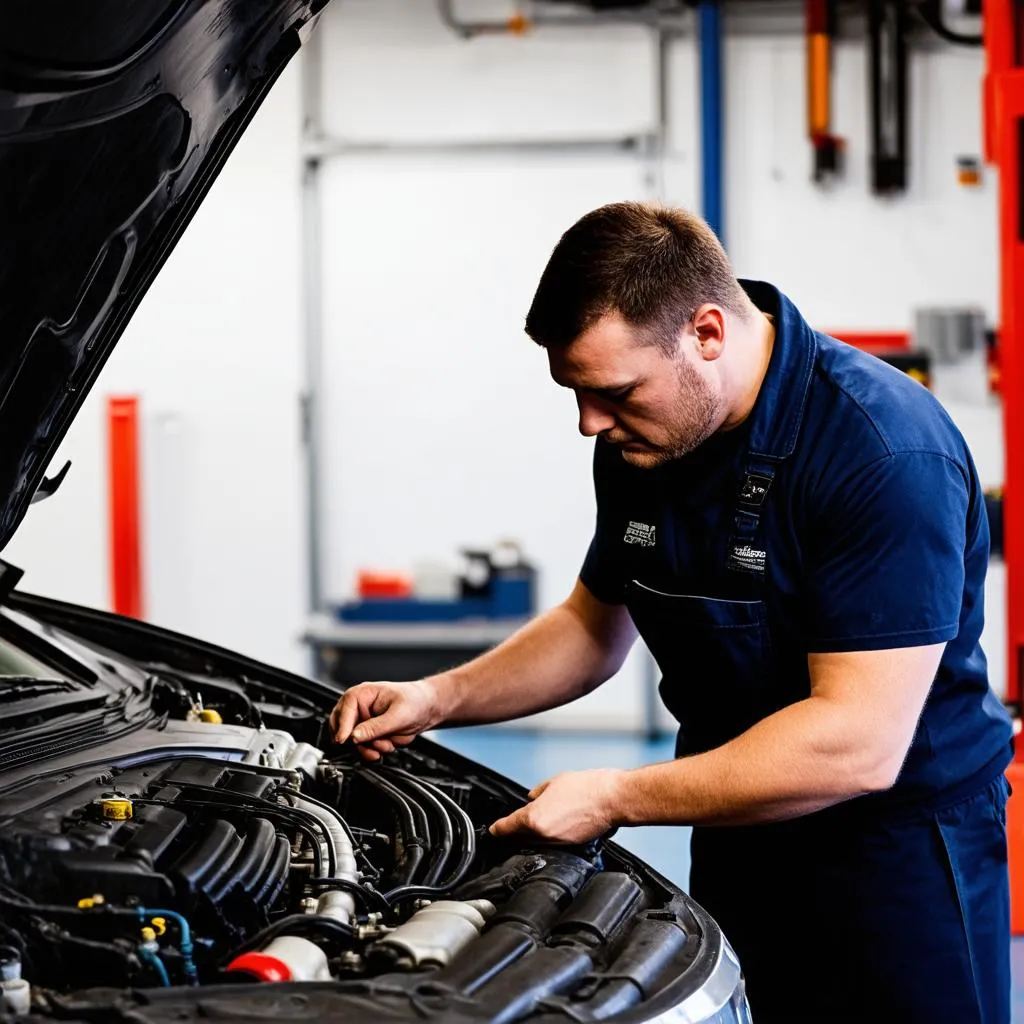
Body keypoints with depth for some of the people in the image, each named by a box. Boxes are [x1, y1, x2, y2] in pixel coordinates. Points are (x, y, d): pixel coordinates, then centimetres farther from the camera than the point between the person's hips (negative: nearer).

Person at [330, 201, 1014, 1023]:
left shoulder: (888, 453, -26)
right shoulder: (641, 439, 0)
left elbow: (859, 746, -30)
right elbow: (595, 625, 18)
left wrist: (614, 799, -26)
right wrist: (439, 699, 2)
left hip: (900, 848, -7)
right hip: (739, 841, 7)